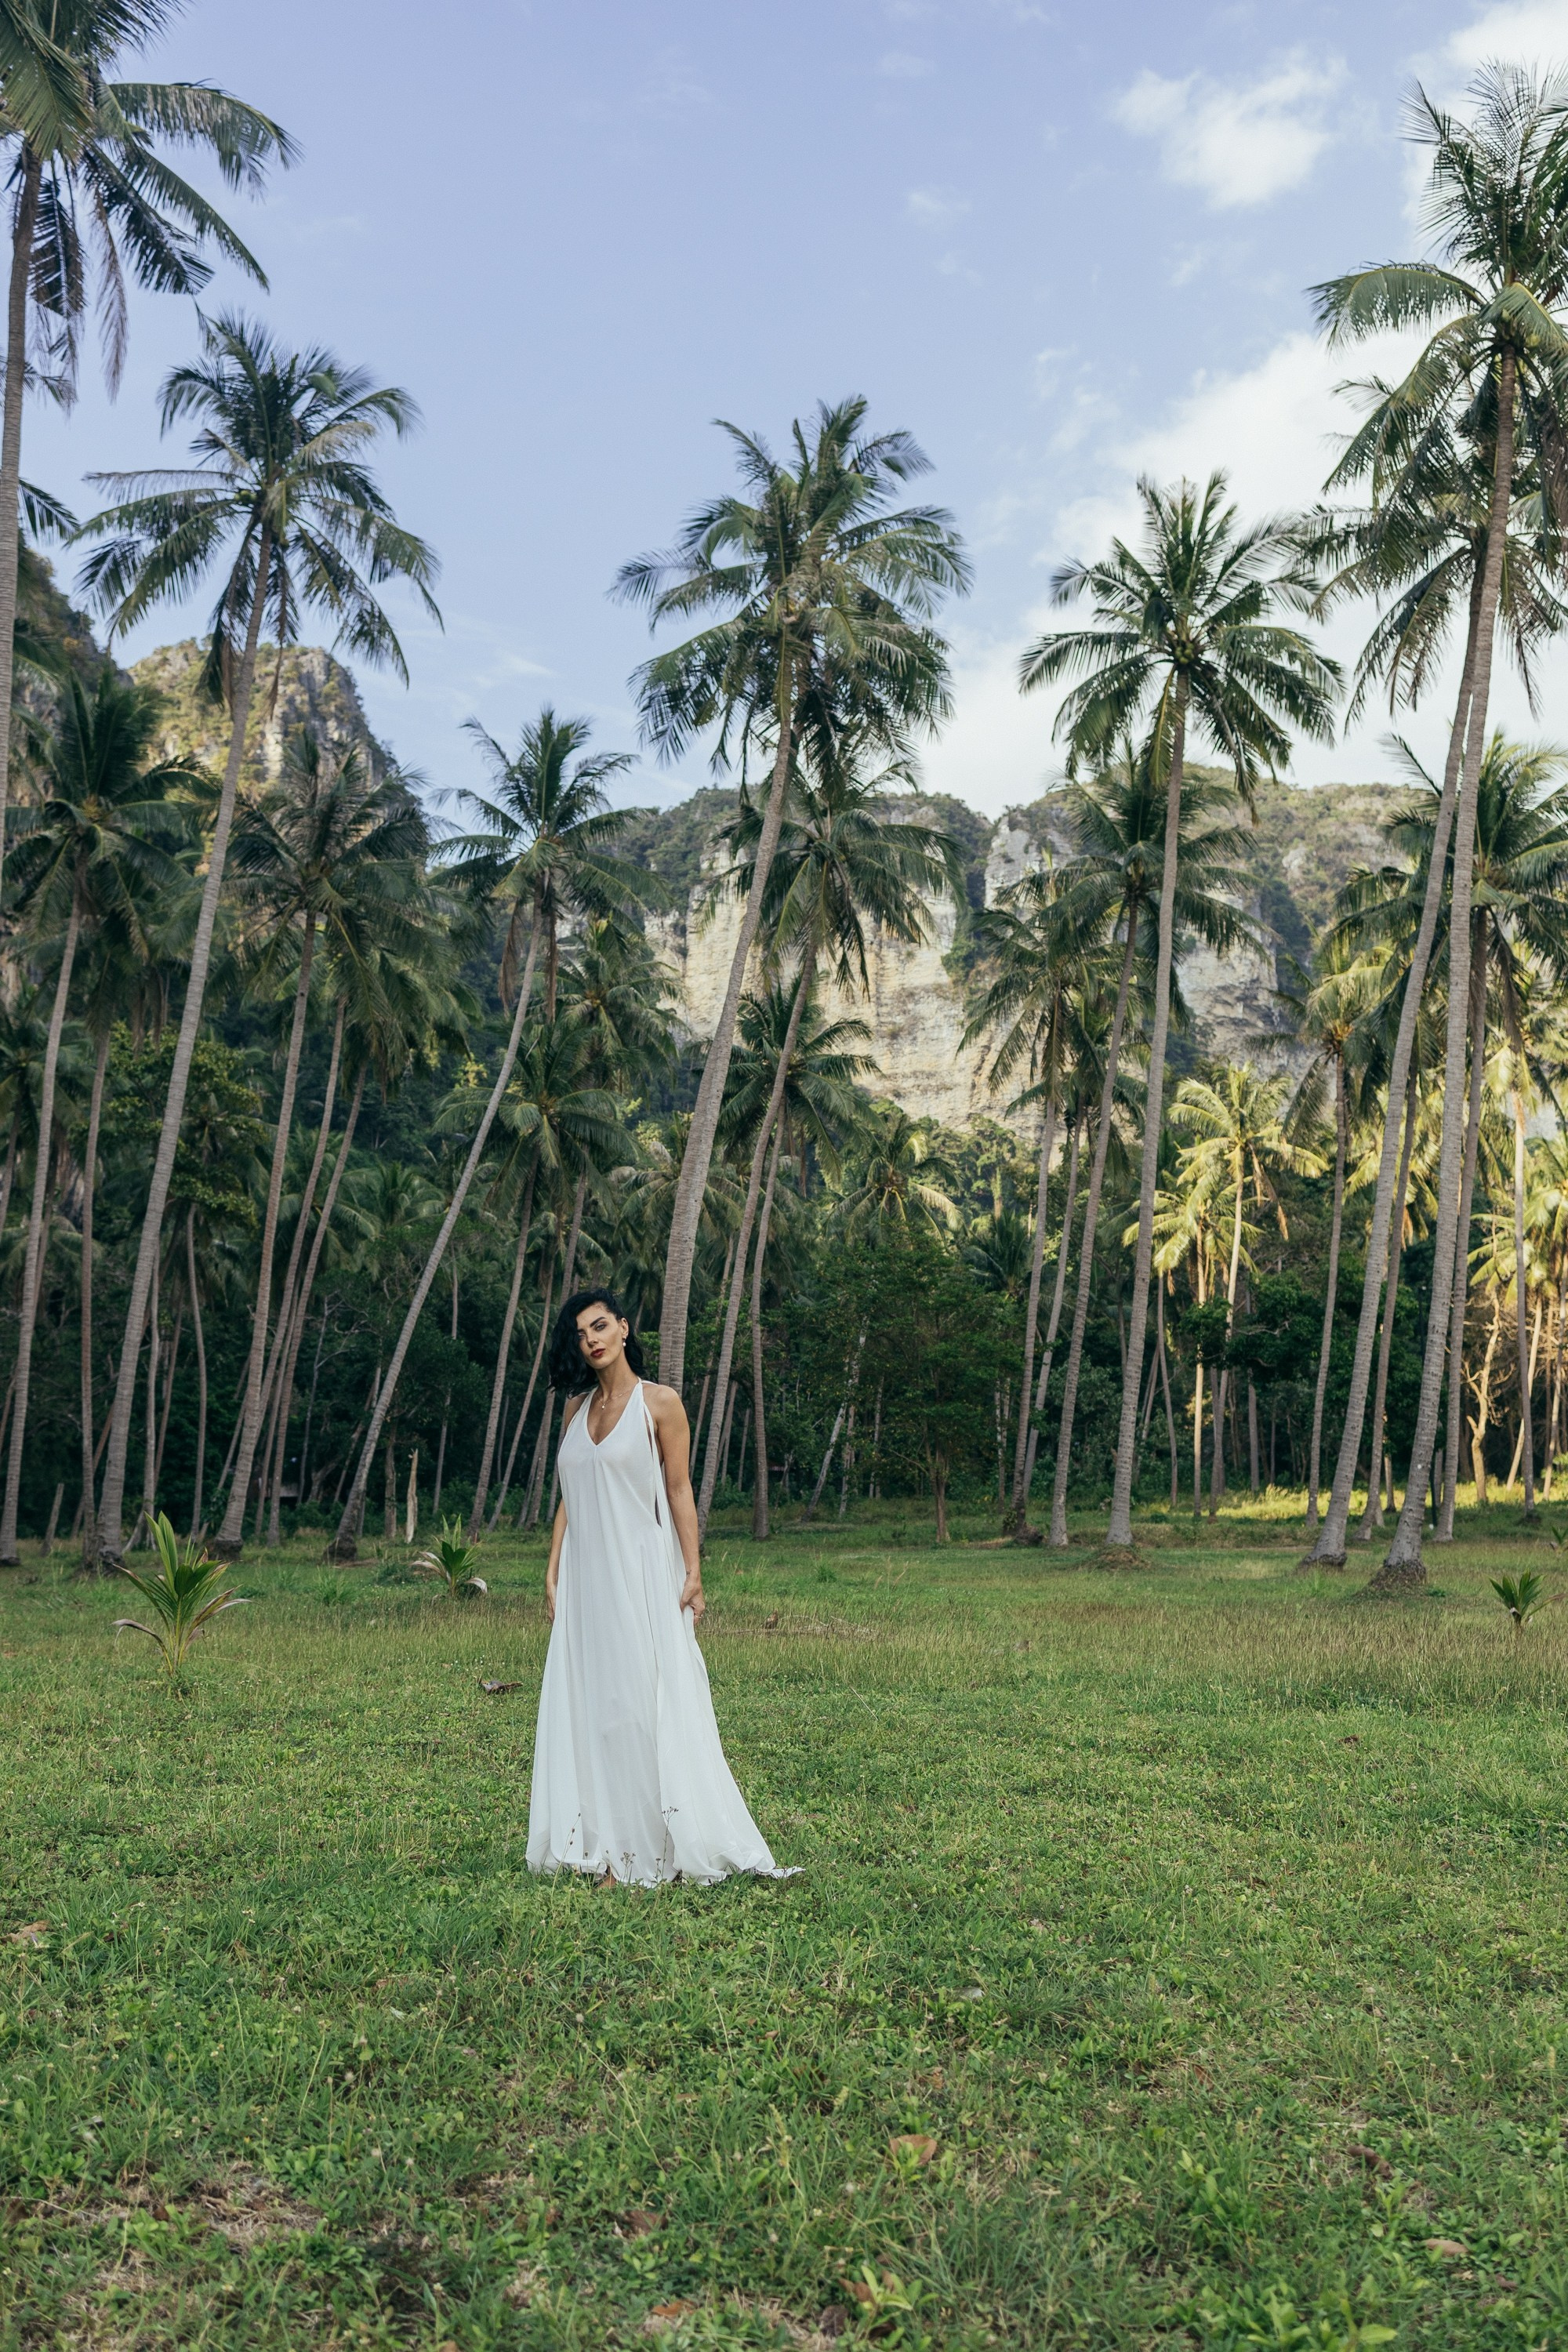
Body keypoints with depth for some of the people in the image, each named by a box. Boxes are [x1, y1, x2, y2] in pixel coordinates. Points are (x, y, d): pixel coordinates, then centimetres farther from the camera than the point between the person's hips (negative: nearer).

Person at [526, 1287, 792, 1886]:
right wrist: (553, 1573, 6)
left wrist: (693, 1573, -11)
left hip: (641, 1575, -5)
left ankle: (651, 1846, 5)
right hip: (586, 1578, 6)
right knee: (588, 1705, 6)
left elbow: (679, 1490, -5)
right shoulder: (577, 1410, 12)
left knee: (646, 1704, -3)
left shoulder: (660, 1404, -3)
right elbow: (569, 1501, 13)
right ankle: (602, 1843, 14)